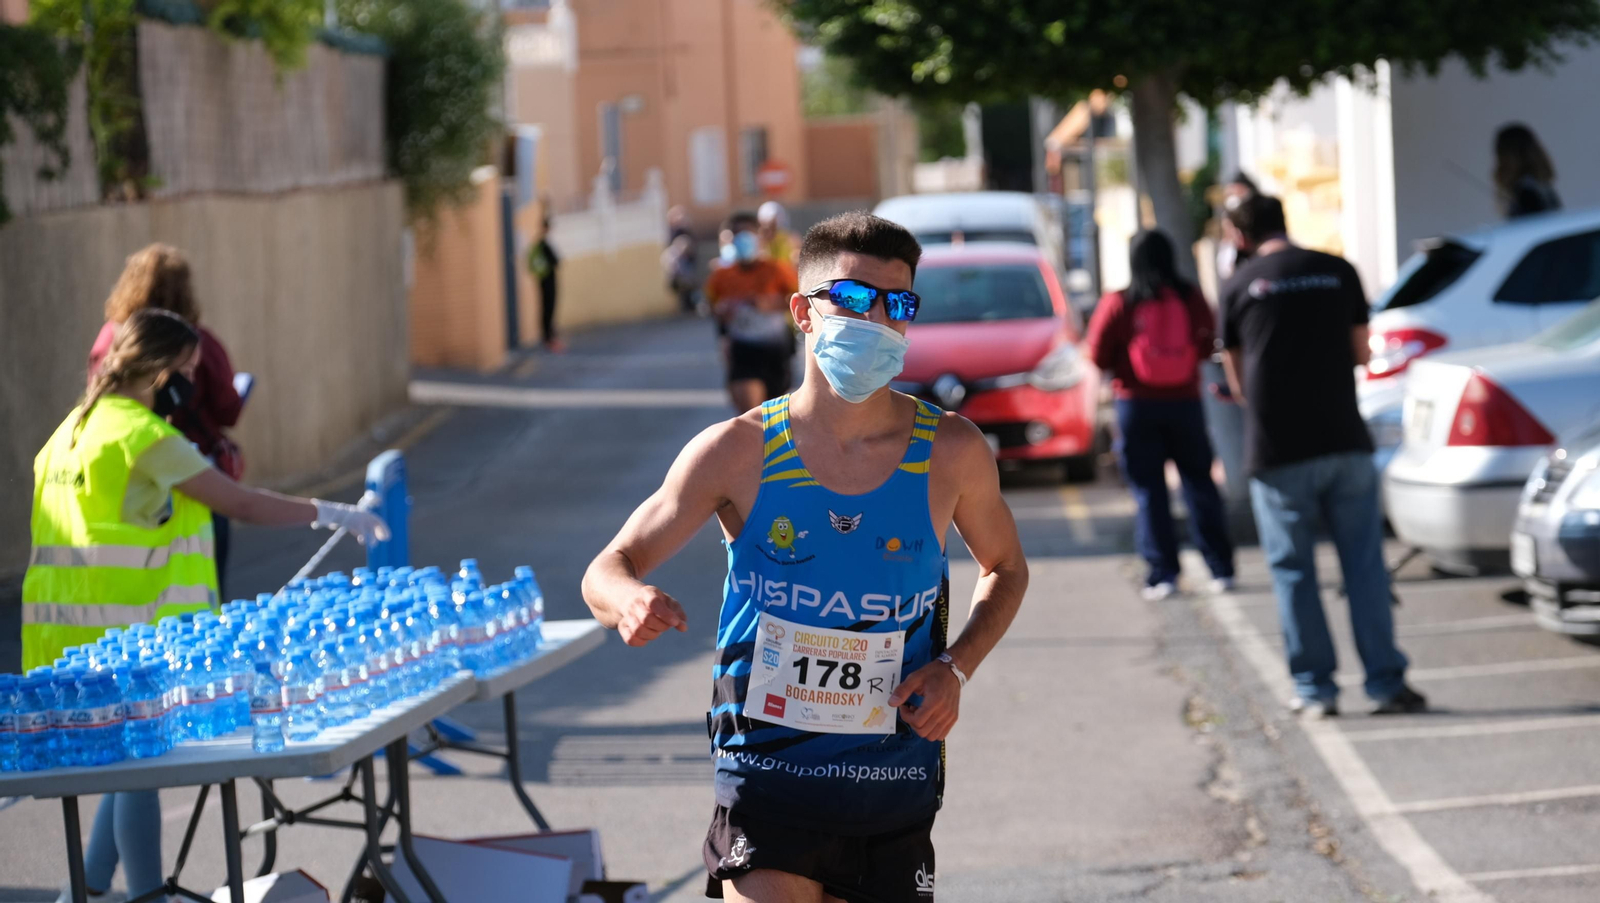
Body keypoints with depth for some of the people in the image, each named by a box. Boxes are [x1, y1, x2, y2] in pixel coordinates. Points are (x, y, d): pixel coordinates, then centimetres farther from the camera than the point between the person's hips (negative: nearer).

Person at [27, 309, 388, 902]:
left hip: (66, 629, 9)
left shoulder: (71, 431, 16)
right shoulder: (143, 436, -13)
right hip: (126, 633, -9)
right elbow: (241, 503, -12)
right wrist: (332, 514, -4)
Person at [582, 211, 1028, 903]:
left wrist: (956, 667, -2)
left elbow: (1004, 568, 17)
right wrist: (629, 602, -25)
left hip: (893, 786, 2)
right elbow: (609, 568, 0)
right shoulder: (738, 452, -5)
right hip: (766, 772, -2)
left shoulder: (950, 452, -1)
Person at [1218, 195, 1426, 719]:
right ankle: (1386, 682, 5)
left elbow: (1238, 381, 8)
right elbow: (1361, 353, 11)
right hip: (1344, 440, 1)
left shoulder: (1239, 287, 0)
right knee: (1365, 566, 6)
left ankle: (1315, 689, 6)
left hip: (1277, 452, -1)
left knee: (1294, 572, 6)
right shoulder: (1339, 273, 4)